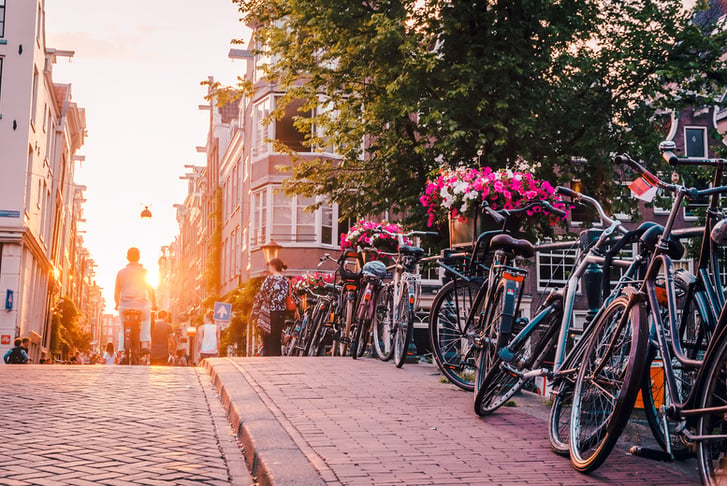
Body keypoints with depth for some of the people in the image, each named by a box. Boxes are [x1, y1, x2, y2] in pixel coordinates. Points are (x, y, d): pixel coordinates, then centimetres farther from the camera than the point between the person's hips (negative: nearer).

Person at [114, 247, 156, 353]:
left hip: (125, 306, 1)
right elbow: (151, 290, 6)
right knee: (146, 318, 27)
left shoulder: (121, 272, 7)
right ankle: (145, 343, 11)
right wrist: (154, 305, 16)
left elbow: (116, 293, 9)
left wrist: (117, 304, 24)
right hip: (141, 306, -1)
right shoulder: (144, 272, 4)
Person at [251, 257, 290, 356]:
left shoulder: (269, 279, -8)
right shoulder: (286, 281, 4)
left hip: (268, 314, -4)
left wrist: (255, 312, 1)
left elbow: (260, 296, -7)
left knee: (267, 341, 4)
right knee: (276, 340, 9)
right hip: (281, 312, 4)